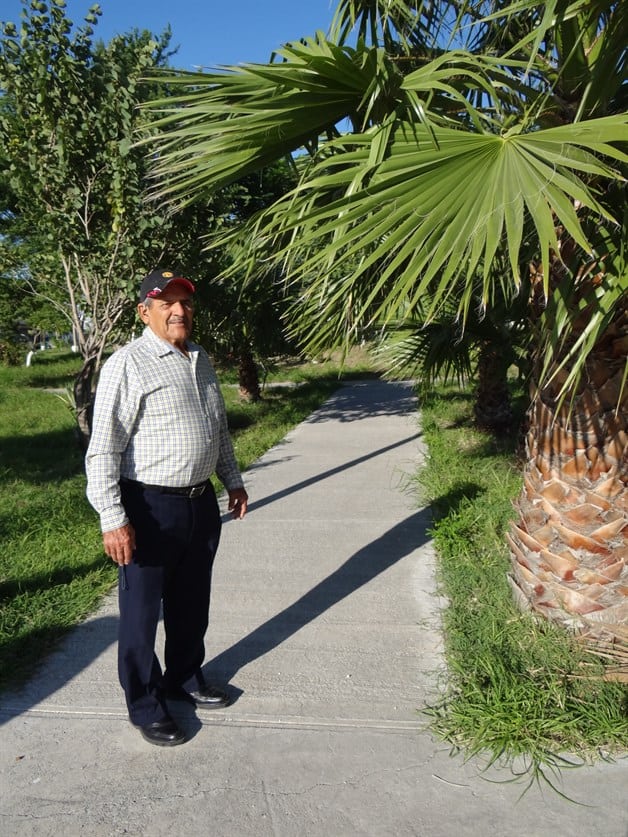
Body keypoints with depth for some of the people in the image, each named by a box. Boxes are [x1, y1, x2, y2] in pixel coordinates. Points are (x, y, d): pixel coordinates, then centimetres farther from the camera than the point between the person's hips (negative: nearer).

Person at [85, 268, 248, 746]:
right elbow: (104, 448, -17)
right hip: (150, 508, -7)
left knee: (192, 603, 20)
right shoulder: (128, 364, -14)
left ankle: (185, 679, 42)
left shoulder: (201, 360, 10)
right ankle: (145, 705, 27)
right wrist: (113, 519, -21)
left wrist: (233, 481, 22)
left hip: (201, 502, 7)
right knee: (142, 611, 8)